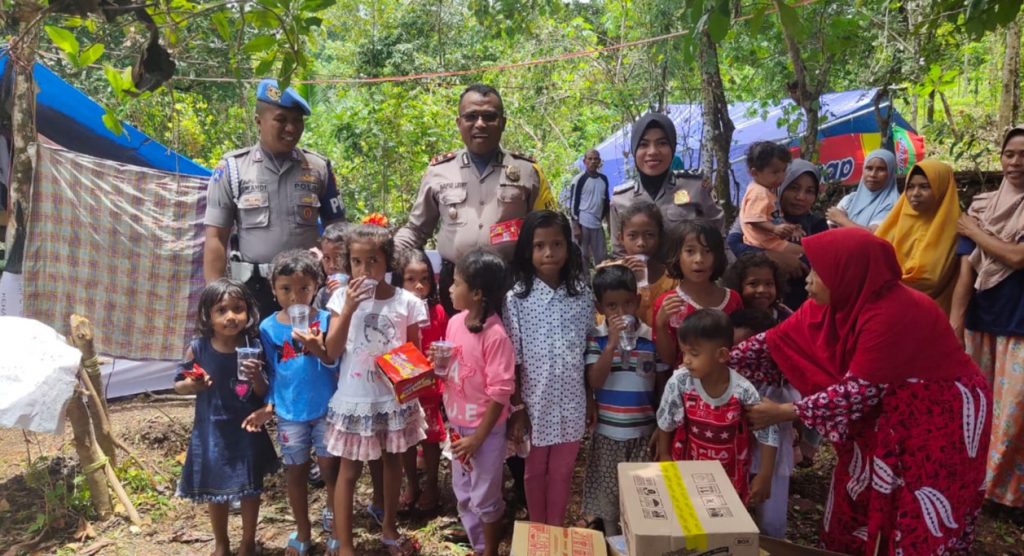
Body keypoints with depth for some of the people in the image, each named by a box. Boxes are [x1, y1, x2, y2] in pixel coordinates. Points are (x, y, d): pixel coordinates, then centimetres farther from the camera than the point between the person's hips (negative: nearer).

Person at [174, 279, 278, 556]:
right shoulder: (198, 349, -11)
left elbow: (264, 394, -7)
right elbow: (178, 385, 1)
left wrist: (257, 378, -28)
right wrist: (191, 385, -21)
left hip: (247, 430, 0)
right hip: (211, 430, 1)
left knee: (250, 488, 13)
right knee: (215, 489, 17)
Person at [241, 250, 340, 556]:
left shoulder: (324, 320, -11)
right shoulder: (268, 327, -5)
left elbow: (331, 361, -18)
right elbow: (272, 373, 3)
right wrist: (268, 407, -5)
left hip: (325, 408, -2)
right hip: (289, 413, 2)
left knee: (330, 466, 10)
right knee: (295, 471, 15)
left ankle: (333, 517, 38)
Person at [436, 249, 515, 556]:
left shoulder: (496, 335, -23)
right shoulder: (455, 322, -1)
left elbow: (500, 392, -20)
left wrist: (478, 437, -17)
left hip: (485, 428, -7)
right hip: (457, 424, 7)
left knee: (484, 498, 9)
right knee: (463, 494, 20)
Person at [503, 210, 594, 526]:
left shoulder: (582, 295, -3)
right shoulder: (516, 299, -10)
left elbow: (589, 352, 4)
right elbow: (512, 361, -8)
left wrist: (592, 399, 6)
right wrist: (517, 408, -8)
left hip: (571, 402, 2)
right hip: (535, 402, -1)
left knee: (562, 473, 16)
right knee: (535, 472, 17)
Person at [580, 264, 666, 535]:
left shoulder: (653, 338, -5)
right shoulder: (595, 338, -6)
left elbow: (663, 385, 4)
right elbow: (594, 382, -15)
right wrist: (612, 343, -23)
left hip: (644, 432, 0)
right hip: (607, 432, 0)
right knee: (607, 496, 11)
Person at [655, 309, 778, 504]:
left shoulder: (742, 390, -24)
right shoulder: (680, 382, -21)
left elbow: (768, 432, -13)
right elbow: (665, 423, -5)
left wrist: (764, 476, -12)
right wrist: (664, 455, 5)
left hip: (730, 473, -1)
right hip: (689, 468, 1)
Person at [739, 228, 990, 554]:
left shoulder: (892, 314, -32)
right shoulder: (834, 303, -9)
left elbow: (860, 390, -28)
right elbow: (778, 341, -6)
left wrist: (785, 412, -24)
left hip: (940, 413, -7)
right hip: (887, 408, 7)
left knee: (919, 522, 5)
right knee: (858, 501, 13)